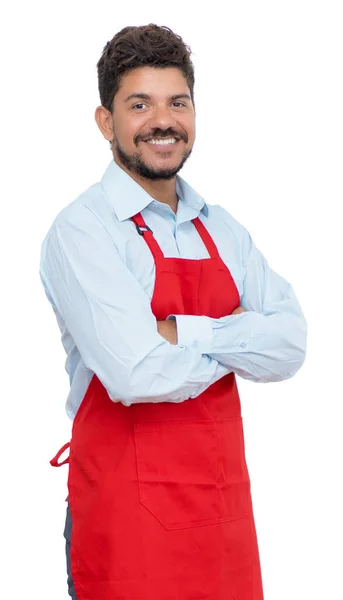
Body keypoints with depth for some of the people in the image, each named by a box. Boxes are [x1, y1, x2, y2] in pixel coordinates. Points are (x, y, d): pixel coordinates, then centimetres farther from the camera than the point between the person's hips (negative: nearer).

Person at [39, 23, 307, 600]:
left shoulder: (220, 227, 9)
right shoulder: (81, 230, -12)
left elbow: (290, 345, -2)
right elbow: (137, 374, -23)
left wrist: (184, 333, -16)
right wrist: (239, 343, -6)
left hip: (224, 508, 6)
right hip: (128, 514, -6)